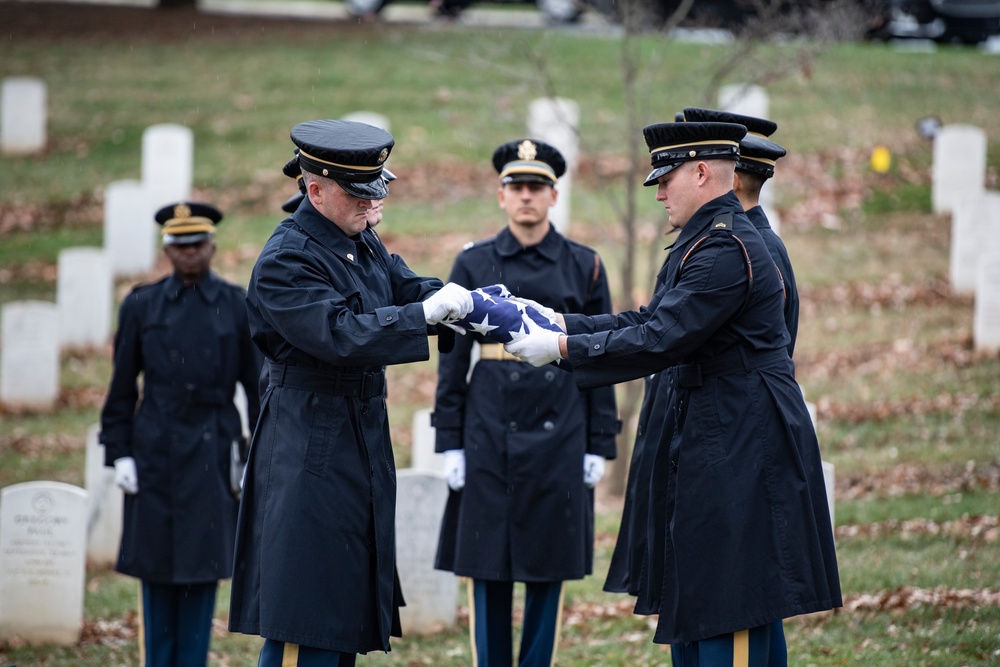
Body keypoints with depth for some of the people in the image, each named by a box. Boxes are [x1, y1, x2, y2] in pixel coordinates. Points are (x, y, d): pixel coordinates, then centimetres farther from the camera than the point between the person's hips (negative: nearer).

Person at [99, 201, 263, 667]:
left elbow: (258, 385, 6)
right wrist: (119, 453, 0)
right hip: (154, 454, 1)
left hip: (212, 453, -1)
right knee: (156, 571, 2)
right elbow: (122, 387, 7)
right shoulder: (142, 306, 6)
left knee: (203, 568, -1)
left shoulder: (237, 306, 5)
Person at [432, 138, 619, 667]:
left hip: (559, 430, 0)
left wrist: (599, 445, 0)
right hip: (489, 430, 0)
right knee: (486, 566, 1)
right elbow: (453, 356, 4)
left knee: (548, 570, 3)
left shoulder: (583, 265, 5)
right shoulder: (473, 264, 4)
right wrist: (450, 442, -2)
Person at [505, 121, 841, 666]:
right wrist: (557, 322, 9)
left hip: (738, 453, -11)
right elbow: (651, 320, 16)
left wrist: (562, 348, -17)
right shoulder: (705, 242, 16)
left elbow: (660, 341, -23)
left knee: (732, 620, -8)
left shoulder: (726, 249, -19)